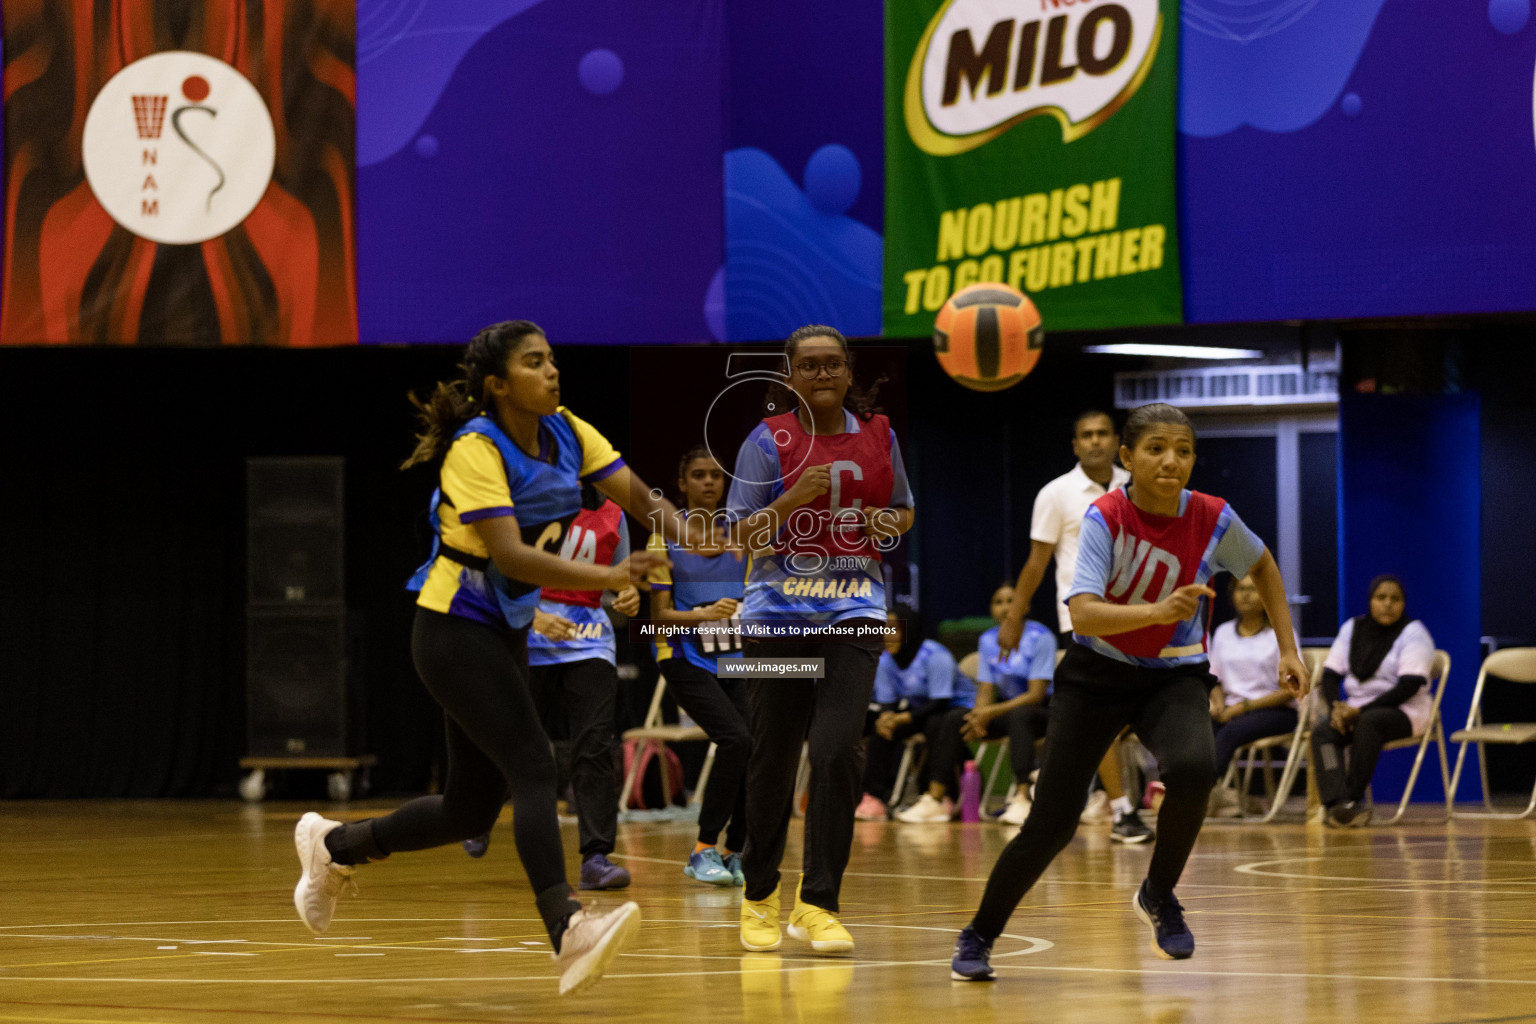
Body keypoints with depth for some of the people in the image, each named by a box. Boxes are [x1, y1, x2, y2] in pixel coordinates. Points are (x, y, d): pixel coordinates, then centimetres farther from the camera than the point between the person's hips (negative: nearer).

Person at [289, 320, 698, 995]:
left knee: (472, 807, 11)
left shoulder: (567, 434, 2)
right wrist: (605, 577, -41)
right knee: (533, 769, -23)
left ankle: (334, 845, 31)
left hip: (507, 632, 8)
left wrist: (666, 516, -27)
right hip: (456, 629, -8)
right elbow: (509, 555, -31)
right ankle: (567, 931, -32)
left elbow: (638, 496, -4)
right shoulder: (476, 451, -20)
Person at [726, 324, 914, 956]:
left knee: (838, 749, -13)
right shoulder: (768, 440, -2)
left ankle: (817, 905, -8)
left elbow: (904, 511, 22)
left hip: (854, 612, 2)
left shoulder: (878, 436, 8)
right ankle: (759, 897, 23)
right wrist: (793, 499, -19)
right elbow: (740, 536, -3)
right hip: (779, 611, -1)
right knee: (774, 757, 4)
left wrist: (889, 522, -1)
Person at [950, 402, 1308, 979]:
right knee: (1050, 825, -3)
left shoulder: (1212, 520, -12)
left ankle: (1159, 897, -5)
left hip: (1174, 677, 1)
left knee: (1193, 769, -31)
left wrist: (1288, 647, 5)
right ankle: (978, 937, 21)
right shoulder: (1106, 517, -21)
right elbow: (1082, 613, -34)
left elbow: (1263, 566, 11)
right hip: (1096, 673, -1)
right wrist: (1159, 611, -49)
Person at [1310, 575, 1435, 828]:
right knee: (1322, 732, -25)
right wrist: (1337, 708, -12)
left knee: (1368, 722, -38)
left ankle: (1353, 799, -34)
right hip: (1355, 709, 5)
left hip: (1403, 712, -5)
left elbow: (1409, 686, -16)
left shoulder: (1413, 634, -6)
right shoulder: (1352, 629, 11)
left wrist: (1360, 710, -20)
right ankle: (1339, 804, -43)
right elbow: (1330, 674, 10)